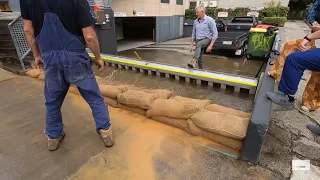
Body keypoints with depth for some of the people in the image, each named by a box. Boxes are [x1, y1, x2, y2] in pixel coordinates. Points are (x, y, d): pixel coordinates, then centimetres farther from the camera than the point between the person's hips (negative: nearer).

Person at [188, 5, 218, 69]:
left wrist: (211, 45, -19)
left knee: (199, 44, -38)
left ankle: (193, 62, -53)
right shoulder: (195, 21, 9)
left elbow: (215, 33, -10)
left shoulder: (210, 20, -8)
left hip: (207, 39, -6)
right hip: (198, 41, 6)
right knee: (199, 59, 4)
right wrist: (191, 44, 12)